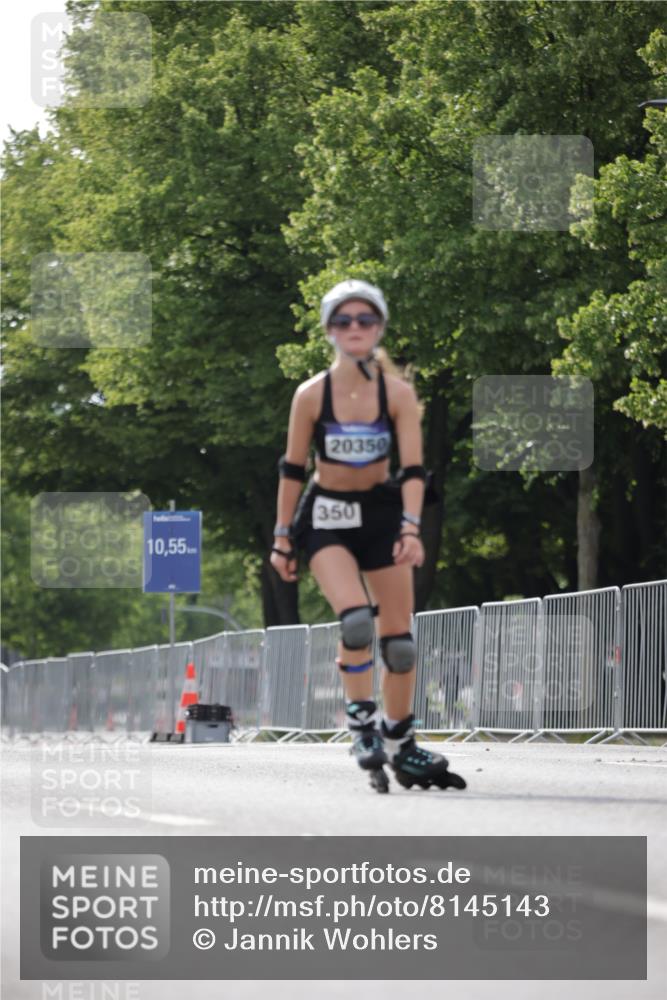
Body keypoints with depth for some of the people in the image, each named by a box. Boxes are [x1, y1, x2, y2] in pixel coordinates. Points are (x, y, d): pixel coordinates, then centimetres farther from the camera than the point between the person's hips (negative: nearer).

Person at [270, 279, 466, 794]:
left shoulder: (398, 393, -7)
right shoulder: (311, 395, -8)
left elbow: (413, 469, -9)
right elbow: (293, 470, 0)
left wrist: (410, 528, -23)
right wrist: (283, 539, 1)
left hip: (382, 511, 2)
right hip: (326, 516, -2)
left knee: (399, 636, 4)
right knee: (355, 617, -26)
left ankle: (400, 744, 18)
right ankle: (362, 720, -10)